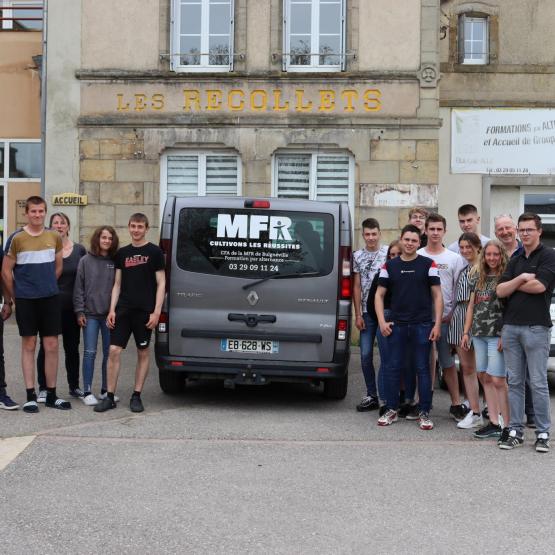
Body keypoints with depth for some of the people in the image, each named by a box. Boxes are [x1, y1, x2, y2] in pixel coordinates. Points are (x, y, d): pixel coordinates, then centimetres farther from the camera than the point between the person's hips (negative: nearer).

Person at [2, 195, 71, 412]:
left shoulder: (54, 237, 4)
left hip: (50, 298, 3)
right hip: (25, 300, -3)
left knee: (52, 346, 4)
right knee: (29, 345, 3)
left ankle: (51, 395, 13)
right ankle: (30, 396, 9)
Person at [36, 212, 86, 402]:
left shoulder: (79, 250, 5)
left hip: (72, 306, 3)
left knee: (72, 347, 11)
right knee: (46, 347, 1)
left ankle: (74, 386, 22)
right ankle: (43, 389, 9)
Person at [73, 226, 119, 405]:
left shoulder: (116, 262, 5)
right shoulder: (86, 261, 2)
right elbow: (79, 287, 2)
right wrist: (79, 311, -3)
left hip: (110, 314, 2)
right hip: (91, 314, -2)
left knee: (109, 353, 7)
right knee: (90, 352, -2)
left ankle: (106, 390, 18)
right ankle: (87, 392, 4)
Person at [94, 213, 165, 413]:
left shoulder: (154, 252, 1)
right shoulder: (122, 253, 12)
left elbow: (161, 284, -2)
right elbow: (117, 284, 13)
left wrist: (156, 311, -10)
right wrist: (112, 309, 3)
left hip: (145, 311, -3)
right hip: (123, 310, 3)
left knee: (143, 353, 4)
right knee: (114, 351, -4)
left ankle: (136, 396, 13)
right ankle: (110, 397, 4)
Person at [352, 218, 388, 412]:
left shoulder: (389, 253, -1)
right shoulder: (358, 256, 8)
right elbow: (357, 287, 8)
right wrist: (358, 314, 3)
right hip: (367, 313, 3)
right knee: (366, 355, 3)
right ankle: (372, 396, 13)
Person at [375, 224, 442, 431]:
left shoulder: (428, 265, 2)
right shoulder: (389, 265, 8)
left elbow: (437, 295, 1)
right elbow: (379, 295, 9)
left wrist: (437, 324, -7)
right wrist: (382, 321, -2)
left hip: (422, 325, -2)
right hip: (395, 325, 2)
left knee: (423, 368, 3)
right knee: (393, 367, 5)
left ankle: (424, 412, 10)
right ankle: (391, 410, 16)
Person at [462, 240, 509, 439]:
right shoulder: (477, 278, 13)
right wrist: (466, 332, 12)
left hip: (497, 335, -6)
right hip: (478, 334, 7)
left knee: (498, 380, -8)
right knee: (485, 378, 7)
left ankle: (507, 426, -2)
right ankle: (494, 424, 13)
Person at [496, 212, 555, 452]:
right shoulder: (515, 260, 17)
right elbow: (500, 291, 7)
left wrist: (513, 285, 1)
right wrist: (520, 278, -8)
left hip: (536, 327, -6)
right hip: (511, 326, 6)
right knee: (514, 382, 8)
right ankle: (515, 430, 14)